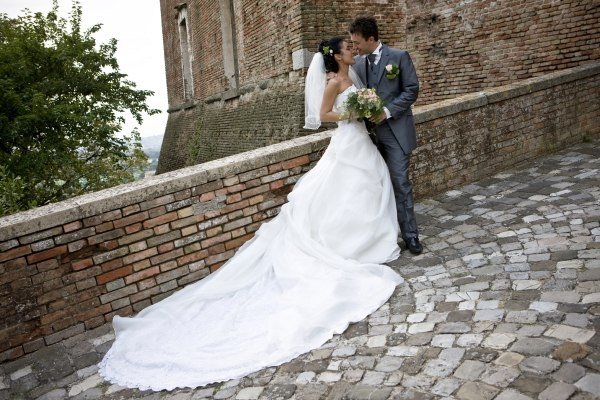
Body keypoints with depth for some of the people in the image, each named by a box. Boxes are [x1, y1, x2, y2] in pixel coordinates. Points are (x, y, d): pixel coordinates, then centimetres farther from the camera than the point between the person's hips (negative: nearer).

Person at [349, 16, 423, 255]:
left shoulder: (399, 56, -3)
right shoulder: (358, 62, 10)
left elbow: (412, 90, -6)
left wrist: (387, 111, -15)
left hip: (395, 130, -4)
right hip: (370, 131, 5)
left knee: (400, 183, -5)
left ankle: (410, 235, 5)